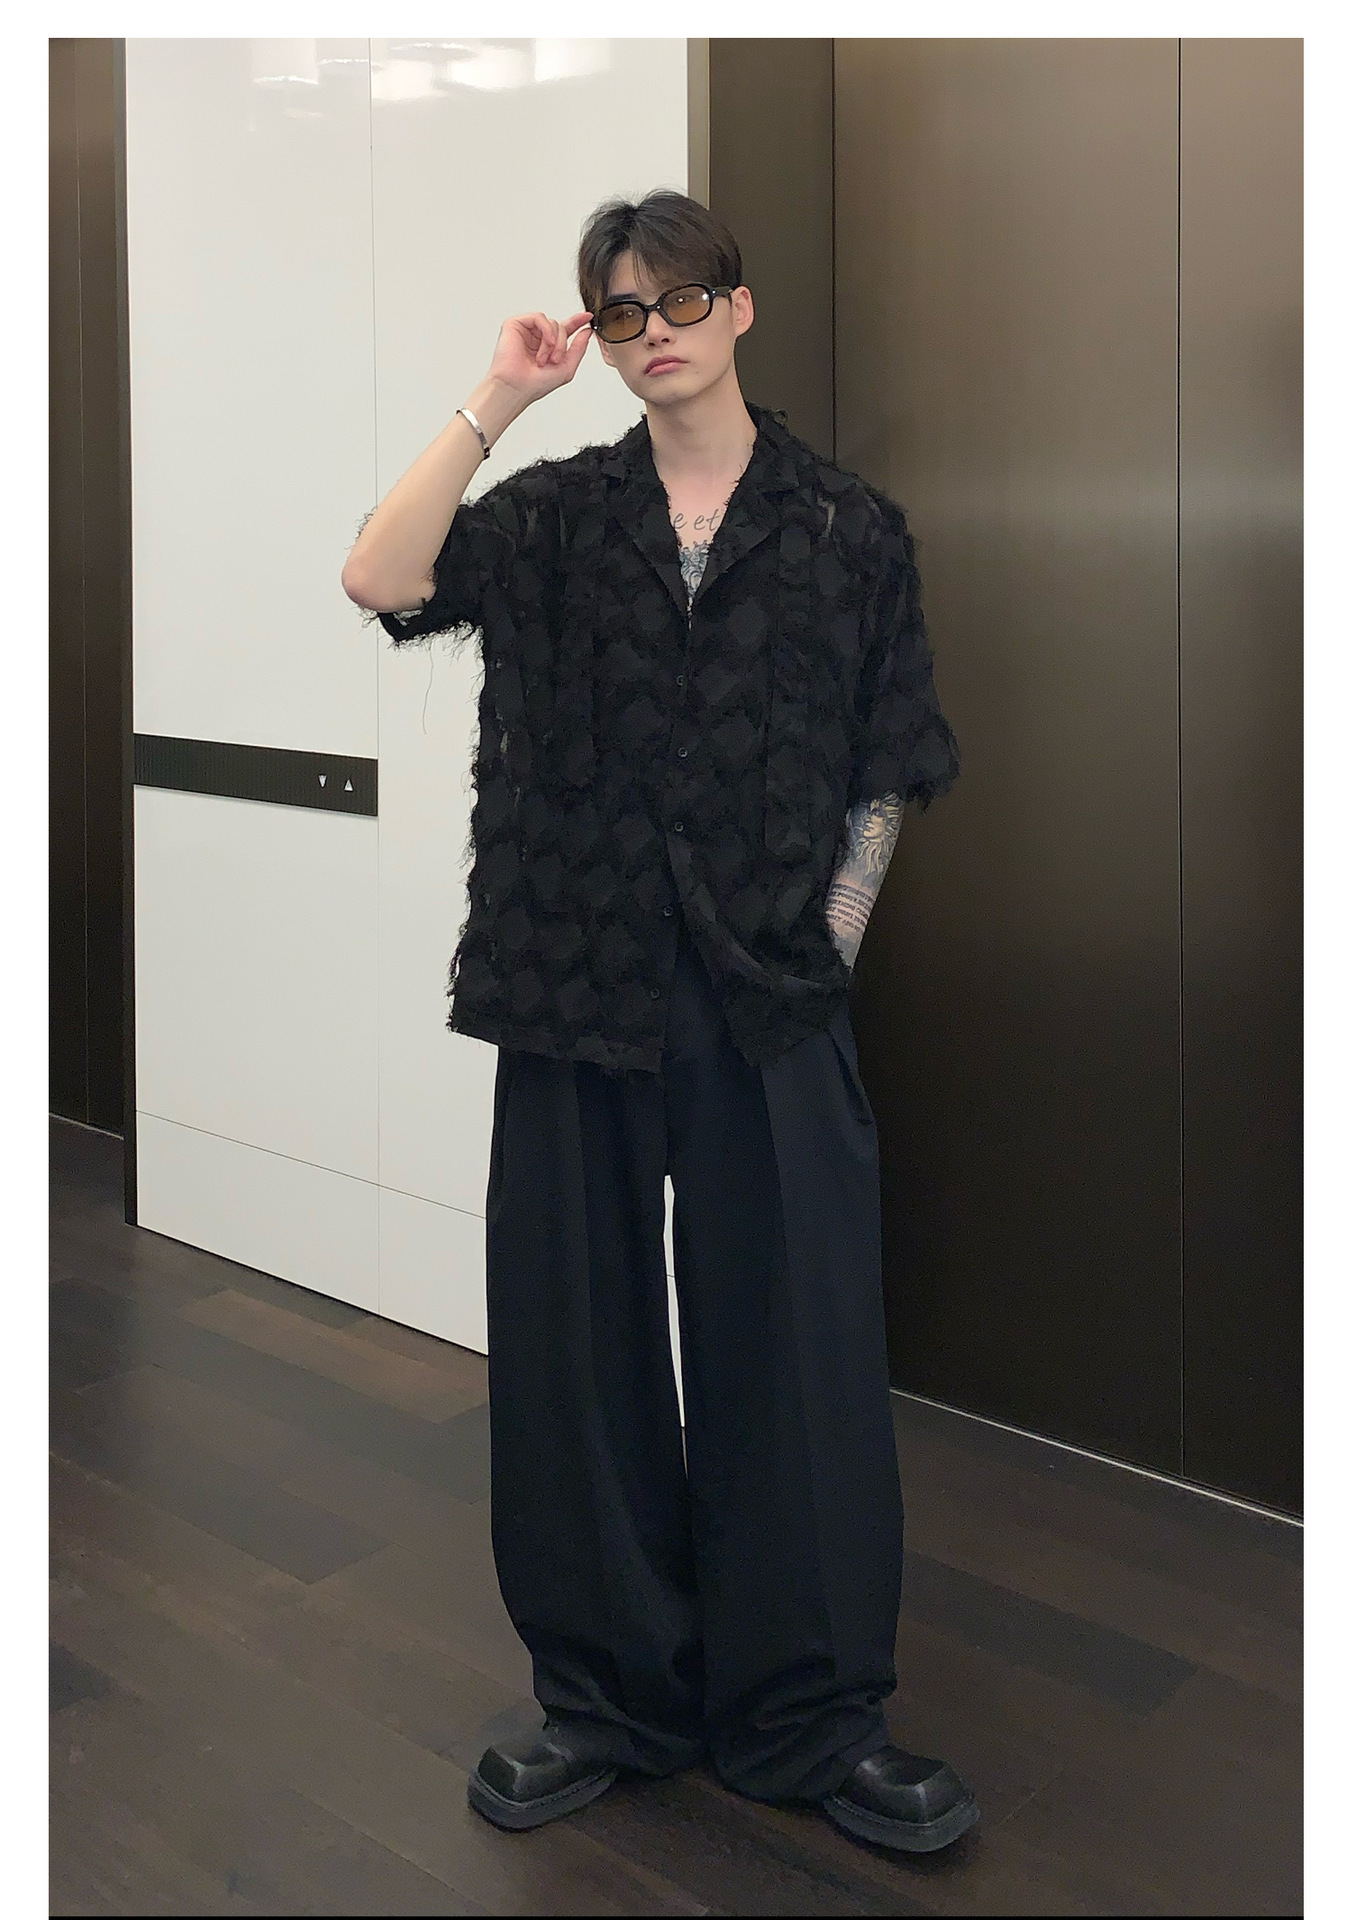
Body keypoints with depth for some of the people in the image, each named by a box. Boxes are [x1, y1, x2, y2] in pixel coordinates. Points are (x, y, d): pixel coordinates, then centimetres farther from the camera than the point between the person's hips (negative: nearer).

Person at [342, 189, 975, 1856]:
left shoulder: (846, 527, 6)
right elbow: (380, 582, -11)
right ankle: (608, 1695, 26)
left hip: (773, 1001, -1)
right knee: (579, 1335, 8)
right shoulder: (556, 514, 7)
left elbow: (888, 773, 6)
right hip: (582, 991, 1)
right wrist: (495, 403, -12)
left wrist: (830, 937, -2)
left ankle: (811, 1717, 20)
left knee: (795, 1343, 3)